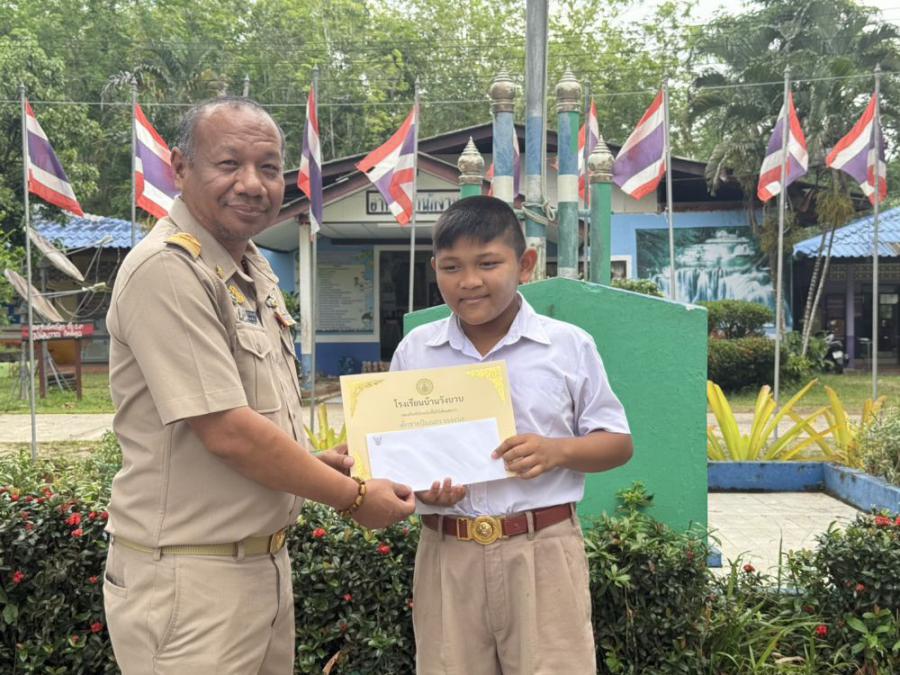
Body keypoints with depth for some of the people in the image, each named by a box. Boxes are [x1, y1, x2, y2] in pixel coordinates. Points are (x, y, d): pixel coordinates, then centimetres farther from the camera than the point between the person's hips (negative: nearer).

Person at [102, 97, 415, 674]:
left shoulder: (254, 267, 9)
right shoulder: (169, 270, -20)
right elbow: (227, 433, -23)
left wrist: (321, 463, 6)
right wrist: (353, 497, -14)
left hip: (266, 559, 9)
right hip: (191, 578, -9)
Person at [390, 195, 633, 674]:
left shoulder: (568, 346, -1)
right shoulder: (413, 352, 3)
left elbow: (618, 443, 4)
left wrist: (558, 450, -15)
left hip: (543, 550, -2)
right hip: (447, 553, 2)